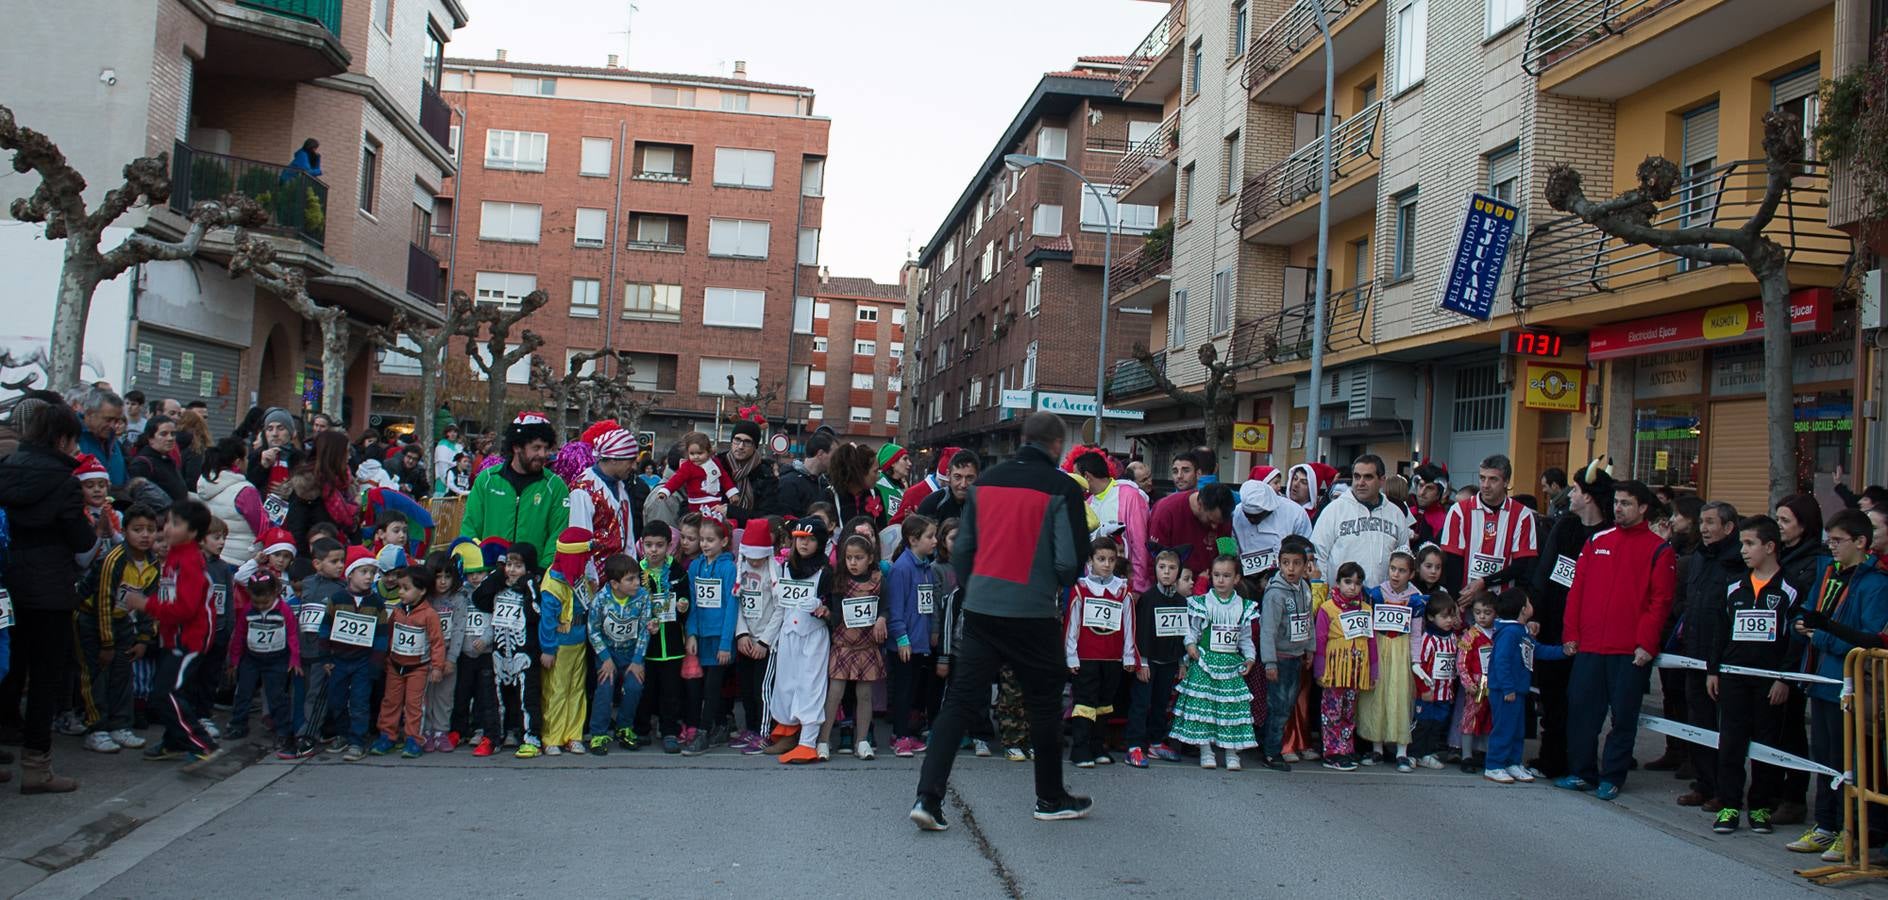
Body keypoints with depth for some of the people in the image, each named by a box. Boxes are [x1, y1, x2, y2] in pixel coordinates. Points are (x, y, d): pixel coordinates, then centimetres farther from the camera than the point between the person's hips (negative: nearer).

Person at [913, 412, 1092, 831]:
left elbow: (961, 549, 9)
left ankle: (928, 796, -1)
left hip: (980, 608, 4)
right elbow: (1071, 559, -10)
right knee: (1044, 704, 12)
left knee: (960, 700, 6)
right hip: (1032, 612, -4)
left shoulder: (986, 481, 7)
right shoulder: (1062, 488, -7)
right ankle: (1051, 799, 26)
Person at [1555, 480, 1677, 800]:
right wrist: (1571, 634, 4)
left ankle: (1612, 777, 15)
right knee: (1580, 710, 4)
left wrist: (1646, 643, -12)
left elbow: (1660, 600, -5)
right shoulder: (1596, 542, 12)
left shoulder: (1658, 549, 1)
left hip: (1630, 651, -3)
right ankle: (1582, 772, 16)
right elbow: (1577, 589, 10)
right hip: (1589, 646, 3)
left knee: (1624, 716, 4)